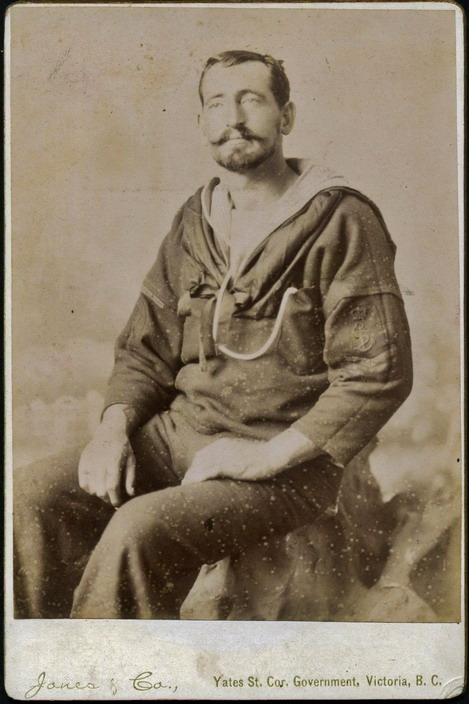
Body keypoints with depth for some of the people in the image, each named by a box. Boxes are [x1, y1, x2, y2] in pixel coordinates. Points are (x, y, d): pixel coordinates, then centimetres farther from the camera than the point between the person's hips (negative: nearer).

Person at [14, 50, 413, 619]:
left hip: (290, 461, -6)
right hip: (179, 432, 6)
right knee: (31, 495, -14)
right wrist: (114, 428, -3)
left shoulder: (341, 223, -7)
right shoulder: (194, 223, 12)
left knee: (140, 530, -30)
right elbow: (146, 348, 16)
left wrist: (269, 454, -17)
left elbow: (380, 374, -12)